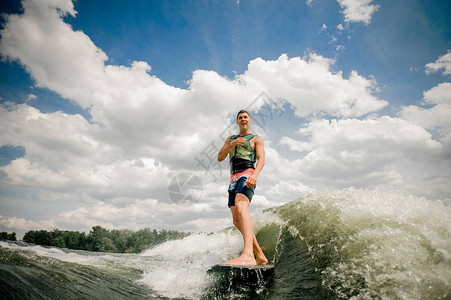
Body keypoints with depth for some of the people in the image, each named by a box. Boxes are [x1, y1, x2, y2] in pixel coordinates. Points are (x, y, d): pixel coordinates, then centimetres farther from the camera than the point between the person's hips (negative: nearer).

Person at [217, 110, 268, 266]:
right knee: (237, 220, 2)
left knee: (241, 207, -33)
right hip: (234, 179, 7)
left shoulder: (256, 139, 12)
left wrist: (255, 174, -24)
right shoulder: (230, 139, 25)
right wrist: (231, 144, -4)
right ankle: (260, 256, 11)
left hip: (247, 175, -6)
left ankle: (248, 255, -45)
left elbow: (261, 159, -4)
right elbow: (220, 158, 14)